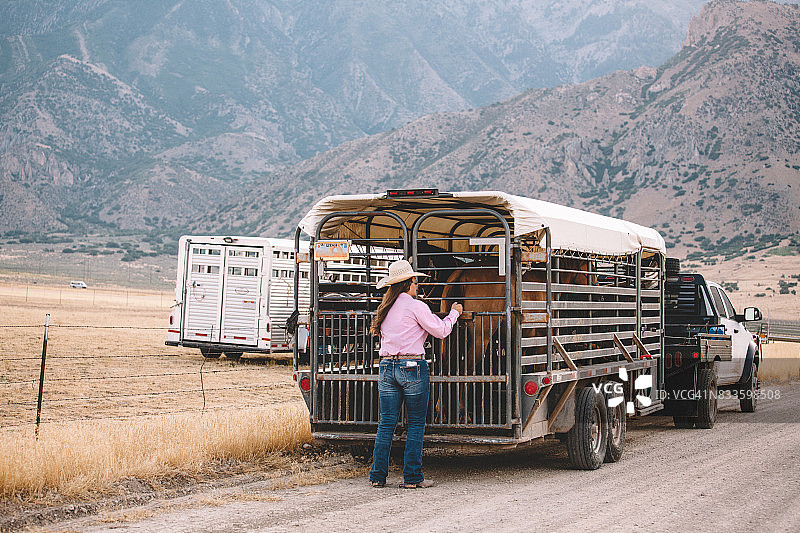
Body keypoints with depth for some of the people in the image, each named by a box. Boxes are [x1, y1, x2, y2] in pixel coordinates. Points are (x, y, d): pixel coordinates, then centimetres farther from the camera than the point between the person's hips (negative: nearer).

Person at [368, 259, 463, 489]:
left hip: (387, 366, 6)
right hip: (413, 366, -6)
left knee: (386, 422, 7)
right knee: (416, 423, 2)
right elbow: (441, 331, -3)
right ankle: (412, 477, 1)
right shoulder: (415, 306, -7)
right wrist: (454, 313, 14)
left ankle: (378, 475, 7)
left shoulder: (385, 308, 12)